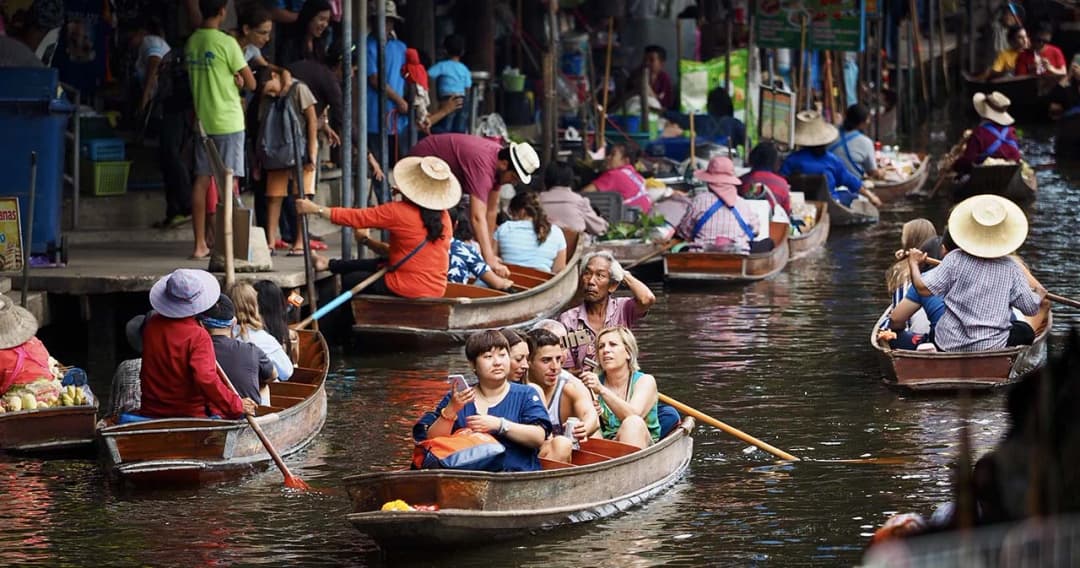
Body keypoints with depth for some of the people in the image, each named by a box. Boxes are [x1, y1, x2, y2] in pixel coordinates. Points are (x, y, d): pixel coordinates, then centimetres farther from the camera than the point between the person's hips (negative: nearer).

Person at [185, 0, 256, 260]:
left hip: (202, 119, 6)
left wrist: (231, 80, 6)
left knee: (202, 180, 6)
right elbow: (251, 83, -8)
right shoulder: (226, 43, -12)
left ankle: (200, 244, 7)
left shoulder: (191, 43, 6)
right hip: (228, 121, -6)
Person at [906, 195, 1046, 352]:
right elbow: (1031, 309, -3)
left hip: (949, 345, 2)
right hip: (991, 347, -2)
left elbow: (923, 288, -10)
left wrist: (913, 263, 8)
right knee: (1026, 332, 25)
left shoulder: (954, 260, -8)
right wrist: (1040, 293, 20)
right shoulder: (1011, 268, -6)